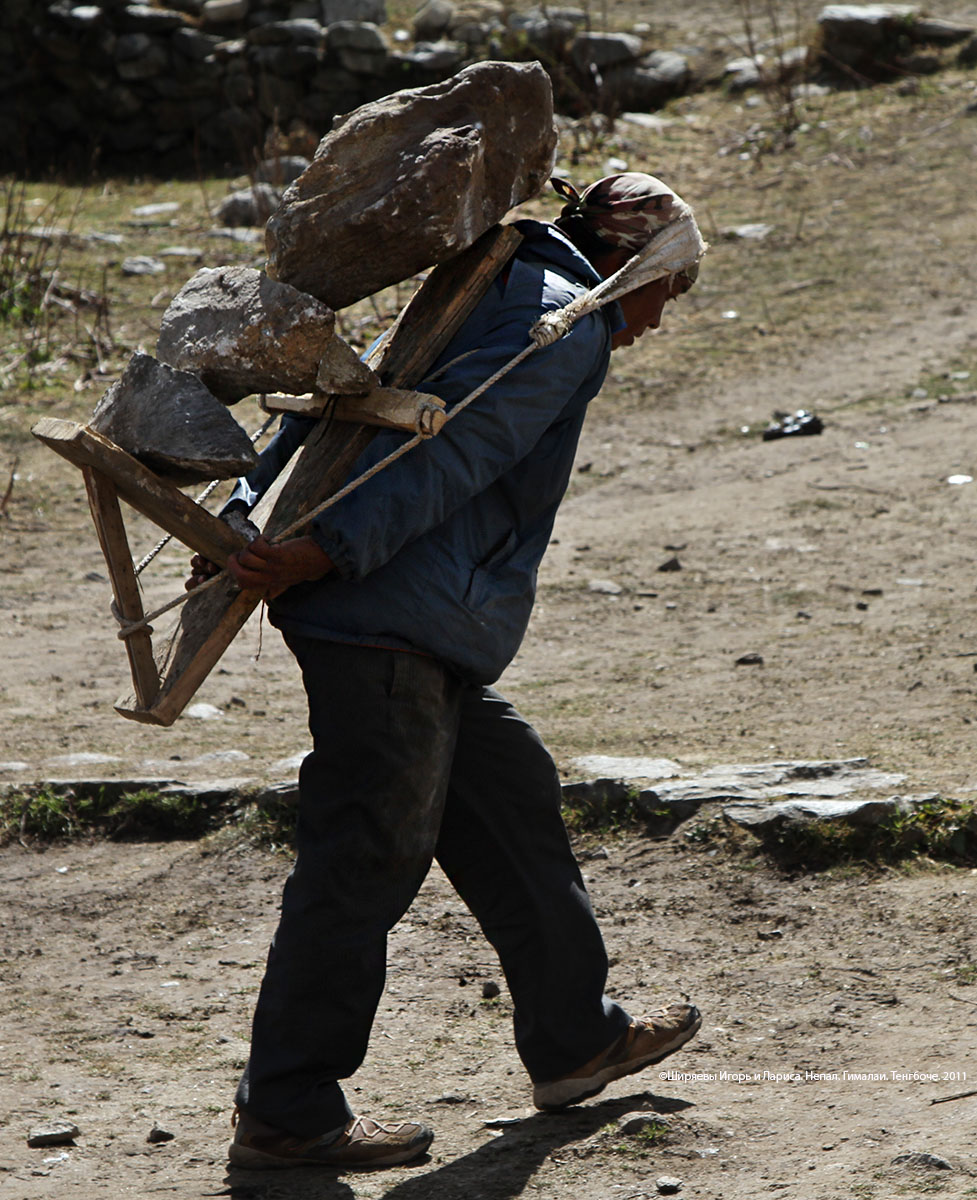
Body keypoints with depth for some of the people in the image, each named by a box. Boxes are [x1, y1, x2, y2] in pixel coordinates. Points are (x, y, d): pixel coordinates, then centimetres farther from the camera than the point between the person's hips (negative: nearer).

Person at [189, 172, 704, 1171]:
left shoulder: (499, 296, 24)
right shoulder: (569, 326, -8)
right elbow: (450, 452, -19)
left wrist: (249, 519, 14)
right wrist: (327, 553, -25)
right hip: (394, 630, -11)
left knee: (514, 803, 19)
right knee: (367, 859, -5)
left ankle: (575, 1039, 30)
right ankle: (286, 1114, 1)